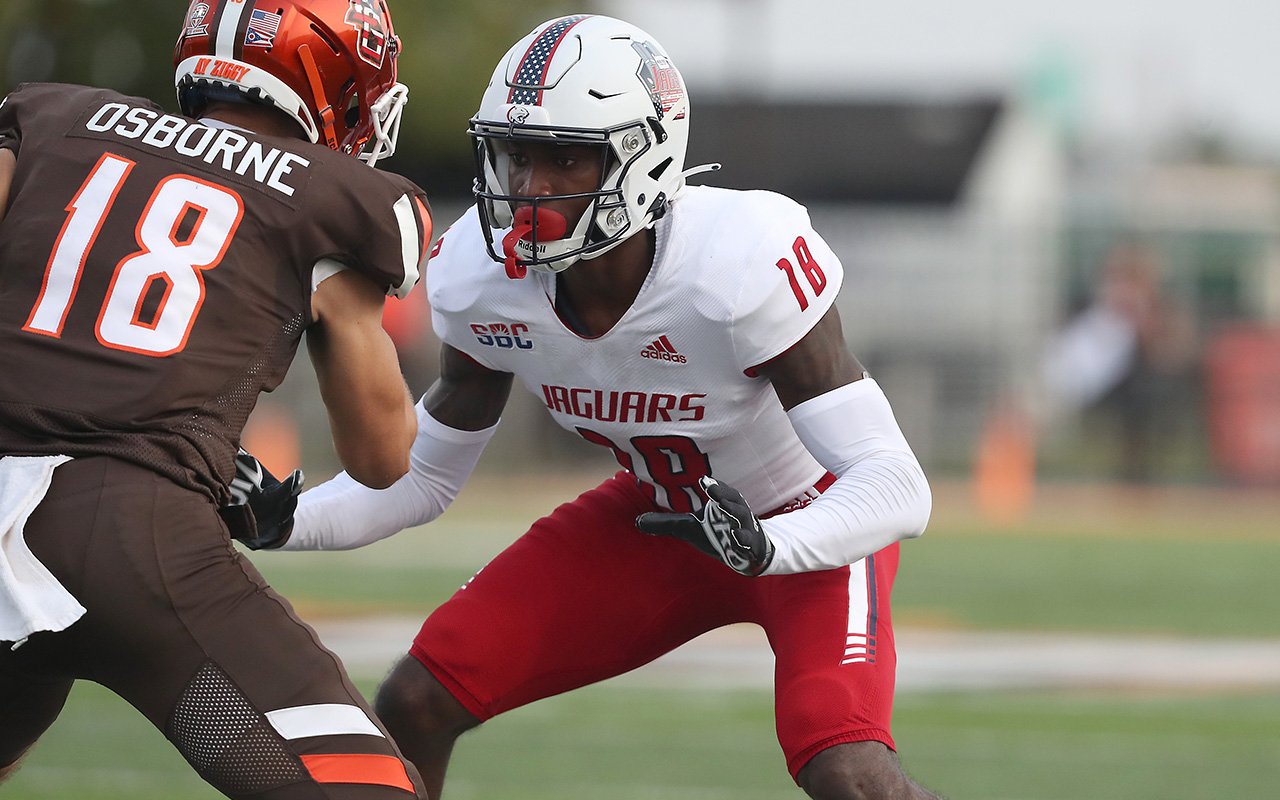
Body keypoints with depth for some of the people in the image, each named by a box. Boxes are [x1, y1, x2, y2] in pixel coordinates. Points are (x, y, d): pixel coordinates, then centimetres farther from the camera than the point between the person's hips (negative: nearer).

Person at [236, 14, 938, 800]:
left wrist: (762, 547, -51)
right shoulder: (488, 281, -18)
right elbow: (423, 476, 0)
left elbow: (894, 487, -33)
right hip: (664, 512, 6)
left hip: (811, 525, -6)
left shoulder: (743, 267, -35)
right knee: (415, 704, -4)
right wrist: (287, 522, -18)